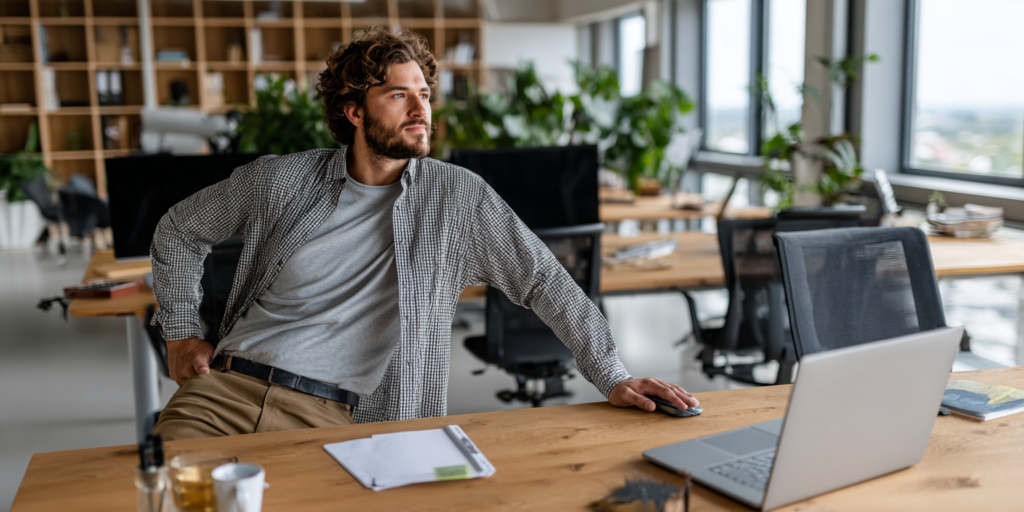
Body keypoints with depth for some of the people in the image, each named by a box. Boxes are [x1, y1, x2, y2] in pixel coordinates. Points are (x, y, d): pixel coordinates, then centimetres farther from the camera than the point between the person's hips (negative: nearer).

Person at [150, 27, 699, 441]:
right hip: (226, 386, 2)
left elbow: (544, 282, 0)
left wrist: (612, 378, -7)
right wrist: (181, 332, 12)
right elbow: (179, 231, 20)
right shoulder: (278, 181, 4)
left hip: (329, 415, -1)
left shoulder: (458, 196, 0)